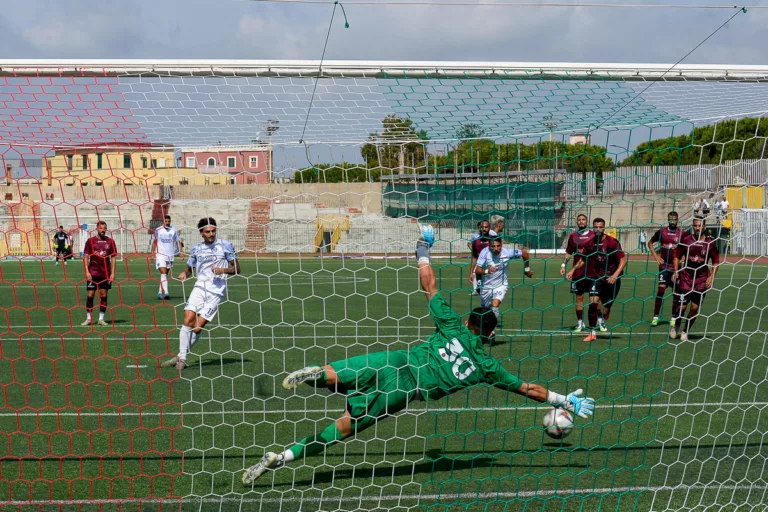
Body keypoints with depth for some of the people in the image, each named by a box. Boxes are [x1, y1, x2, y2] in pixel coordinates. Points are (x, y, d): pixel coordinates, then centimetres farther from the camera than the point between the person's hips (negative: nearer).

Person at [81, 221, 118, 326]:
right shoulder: (90, 241, 1)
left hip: (106, 274, 1)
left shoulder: (110, 241, 5)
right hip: (93, 273, -1)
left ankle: (101, 319, 10)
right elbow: (86, 257, 1)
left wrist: (112, 273, 0)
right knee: (90, 295, -3)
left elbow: (113, 258, 7)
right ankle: (88, 319, 5)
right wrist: (87, 272, -8)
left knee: (104, 296, 3)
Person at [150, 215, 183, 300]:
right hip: (160, 254, -2)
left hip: (170, 255, 3)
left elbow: (178, 241, 5)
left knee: (165, 274, 10)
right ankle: (165, 292, -24)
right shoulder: (158, 231, 1)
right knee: (163, 272, -16)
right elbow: (154, 243, 8)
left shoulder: (174, 230, 3)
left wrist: (181, 252, -7)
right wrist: (152, 254, 3)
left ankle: (160, 293, 20)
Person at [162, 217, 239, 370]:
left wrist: (223, 270, -14)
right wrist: (184, 273, 2)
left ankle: (181, 357, 6)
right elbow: (189, 267, 24)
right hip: (199, 287, 3)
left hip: (216, 291, -3)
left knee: (197, 328, -9)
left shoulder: (225, 245, 2)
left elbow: (236, 268, 4)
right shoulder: (196, 249, 12)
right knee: (188, 320, -14)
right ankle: (181, 358, -6)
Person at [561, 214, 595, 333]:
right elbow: (568, 252, 14)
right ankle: (580, 323, 11)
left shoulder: (593, 235, 3)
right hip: (577, 272, 2)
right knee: (579, 297, 4)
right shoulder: (573, 236, 8)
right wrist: (563, 265, 5)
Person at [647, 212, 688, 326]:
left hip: (676, 267, 1)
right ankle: (655, 317, -4)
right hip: (664, 266, -1)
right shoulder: (662, 232, 1)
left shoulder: (682, 233, -1)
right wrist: (655, 256, 2)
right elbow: (650, 243, 14)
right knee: (660, 290, -10)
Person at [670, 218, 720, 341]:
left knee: (695, 307, -2)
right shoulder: (686, 240, -2)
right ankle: (676, 326, 27)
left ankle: (685, 331, 17)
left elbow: (716, 261, 6)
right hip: (685, 278, 0)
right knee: (682, 306, -2)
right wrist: (676, 271, -4)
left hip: (701, 280, 0)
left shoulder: (710, 243, -2)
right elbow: (677, 256, 7)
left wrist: (711, 276, -4)